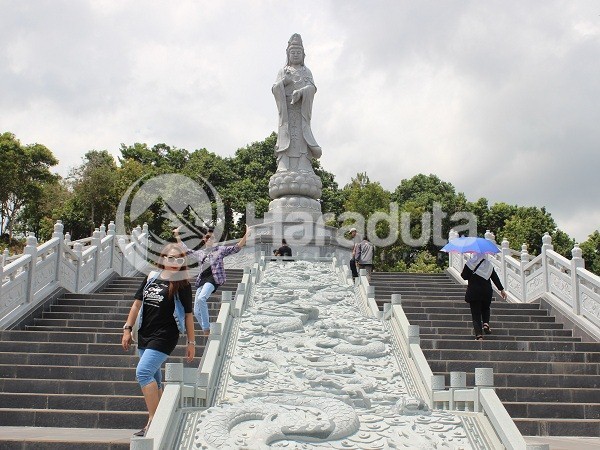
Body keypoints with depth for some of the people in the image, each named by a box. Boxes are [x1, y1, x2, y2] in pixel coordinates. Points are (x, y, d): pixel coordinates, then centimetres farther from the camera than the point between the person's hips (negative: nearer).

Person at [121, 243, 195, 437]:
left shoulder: (182, 285, -6)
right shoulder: (151, 278, 8)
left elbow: (188, 315, -3)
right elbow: (137, 303, 14)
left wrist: (191, 342, -2)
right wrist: (127, 328, 10)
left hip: (164, 337, -7)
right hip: (144, 336, 7)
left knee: (143, 372, -19)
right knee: (153, 379, 13)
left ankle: (153, 420, -14)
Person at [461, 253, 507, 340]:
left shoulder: (470, 263, -6)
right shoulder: (488, 265, 5)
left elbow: (464, 276, -4)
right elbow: (495, 278, 6)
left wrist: (462, 272, 17)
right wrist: (501, 289, 11)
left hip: (474, 292, -3)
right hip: (487, 292, 3)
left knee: (476, 314, 1)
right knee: (485, 309, 26)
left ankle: (479, 335, -10)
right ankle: (486, 324, -1)